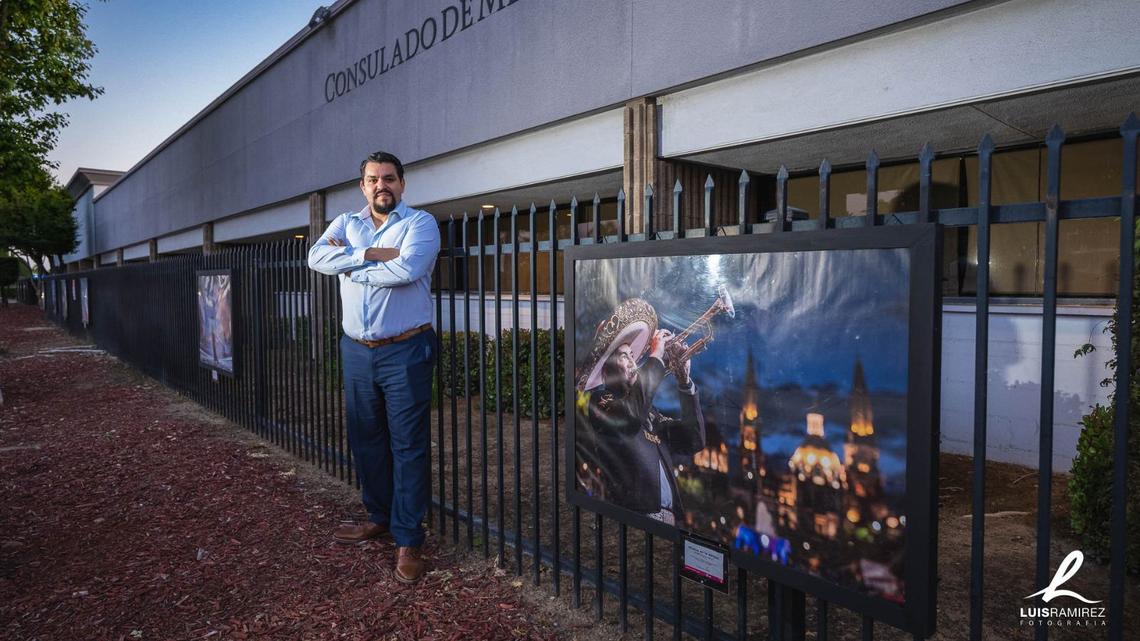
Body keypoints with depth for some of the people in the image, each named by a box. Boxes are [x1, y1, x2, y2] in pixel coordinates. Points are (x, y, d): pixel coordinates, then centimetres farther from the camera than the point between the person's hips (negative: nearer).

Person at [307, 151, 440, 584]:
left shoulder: (420, 222, -2)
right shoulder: (346, 224, 12)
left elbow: (407, 269, -21)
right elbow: (317, 258, -6)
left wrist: (351, 265, -8)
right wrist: (373, 254, -15)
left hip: (404, 352, -5)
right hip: (356, 352, 5)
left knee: (408, 447, -1)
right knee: (365, 441, 15)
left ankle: (408, 540, 7)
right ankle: (379, 517, 33)